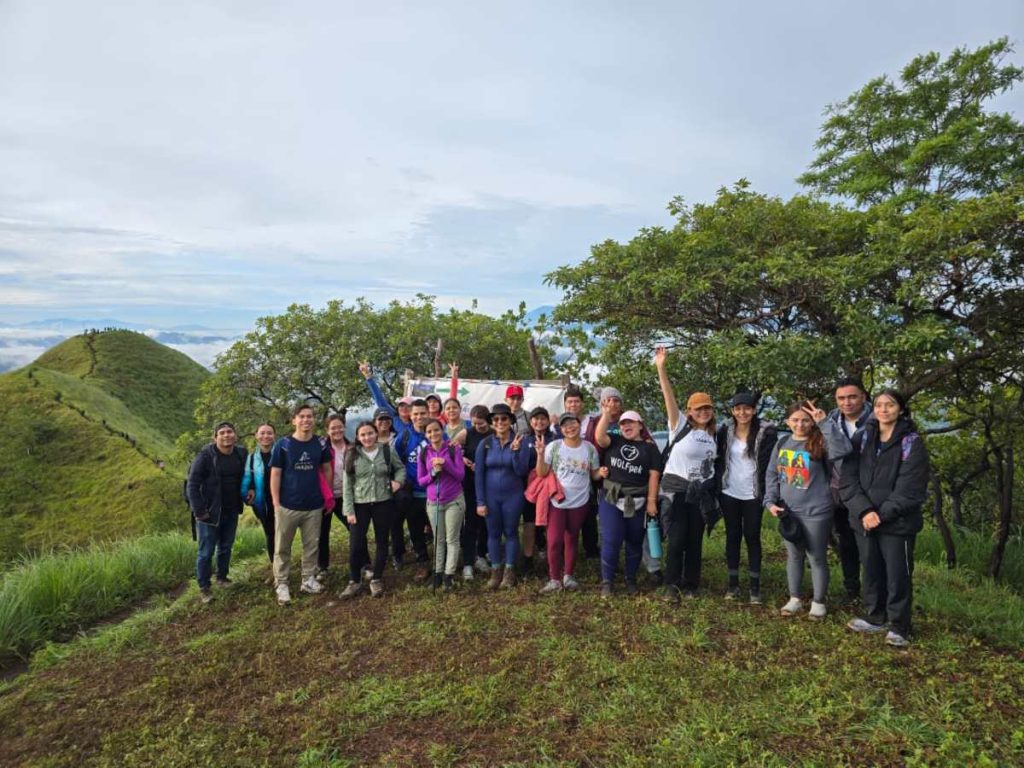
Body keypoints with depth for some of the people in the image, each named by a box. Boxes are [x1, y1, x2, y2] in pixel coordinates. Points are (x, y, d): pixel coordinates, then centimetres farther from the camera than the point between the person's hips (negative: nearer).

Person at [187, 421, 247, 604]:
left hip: (231, 511, 4)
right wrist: (199, 510, -18)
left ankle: (222, 577, 37)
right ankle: (204, 587, 18)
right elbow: (192, 484, -15)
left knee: (226, 547, 18)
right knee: (206, 551, 4)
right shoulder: (206, 455, -16)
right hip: (210, 512, -4)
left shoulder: (241, 454, -3)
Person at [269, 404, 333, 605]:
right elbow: (275, 475, -4)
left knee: (312, 545, 11)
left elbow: (327, 470, 11)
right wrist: (276, 504, -8)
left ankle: (308, 580, 24)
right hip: (287, 505, -2)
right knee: (282, 547, 5)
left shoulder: (320, 444, 1)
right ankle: (282, 585, 16)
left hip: (314, 505, 2)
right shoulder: (283, 444, -6)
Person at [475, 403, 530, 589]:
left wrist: (515, 451, -24)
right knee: (493, 533, 9)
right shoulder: (485, 444, -4)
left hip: (513, 495, -1)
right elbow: (479, 474, -2)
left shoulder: (519, 442, -6)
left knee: (511, 532, 8)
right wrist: (480, 501, -4)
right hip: (491, 496, 1)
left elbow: (521, 472, -11)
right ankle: (496, 571, 22)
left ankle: (509, 571, 21)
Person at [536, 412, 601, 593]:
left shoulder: (589, 448, -3)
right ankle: (554, 579, 9)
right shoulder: (554, 446, -10)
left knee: (571, 539, 16)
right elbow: (542, 473, -9)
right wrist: (540, 454, -24)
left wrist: (602, 472, -18)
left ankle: (568, 575, 30)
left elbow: (594, 475, 4)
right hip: (556, 501, -2)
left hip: (580, 502, 2)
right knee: (554, 541, -4)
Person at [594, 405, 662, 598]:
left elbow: (653, 475, -1)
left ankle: (631, 580, 26)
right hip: (611, 499, 0)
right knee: (610, 541, -4)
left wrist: (651, 500, -8)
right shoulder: (614, 441, 8)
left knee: (634, 542, 11)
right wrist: (606, 414, -21)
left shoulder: (650, 447, 4)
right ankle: (606, 581, 6)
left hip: (637, 502, 0)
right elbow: (599, 436, -14)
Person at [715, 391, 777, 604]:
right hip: (729, 494, 2)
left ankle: (755, 587, 15)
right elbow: (719, 460, 7)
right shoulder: (725, 431, 1)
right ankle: (733, 584, 19)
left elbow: (770, 464, -6)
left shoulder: (766, 432, -7)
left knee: (752, 538, 6)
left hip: (753, 495, -2)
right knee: (732, 536, 10)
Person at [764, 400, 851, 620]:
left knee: (817, 558, 8)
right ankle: (795, 598, 32)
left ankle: (818, 602, 26)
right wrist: (771, 501, -2)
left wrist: (824, 422, -32)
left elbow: (842, 450, -33)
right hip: (788, 511, 4)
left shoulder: (820, 442, -11)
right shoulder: (782, 443, 3)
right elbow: (771, 474, 8)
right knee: (794, 555, 17)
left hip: (816, 512, -4)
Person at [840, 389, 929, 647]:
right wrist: (864, 511, -14)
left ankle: (899, 627, 20)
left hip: (897, 523, -3)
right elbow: (849, 479, -2)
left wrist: (882, 514, -17)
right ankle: (874, 617, 32)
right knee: (871, 570, 15)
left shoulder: (912, 442, -5)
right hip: (864, 520, 4)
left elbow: (909, 488, -12)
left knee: (898, 575, 4)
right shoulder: (862, 437, 4)